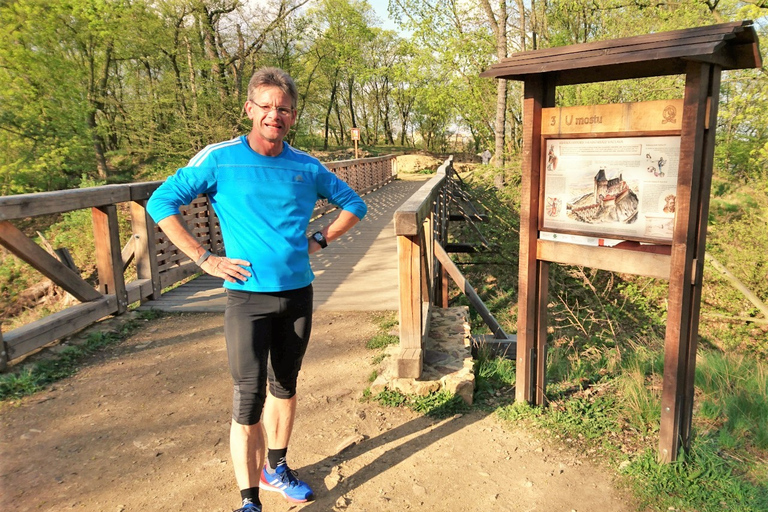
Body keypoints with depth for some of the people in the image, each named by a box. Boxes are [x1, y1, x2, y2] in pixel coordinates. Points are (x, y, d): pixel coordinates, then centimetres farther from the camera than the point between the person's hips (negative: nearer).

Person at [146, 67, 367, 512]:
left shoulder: (307, 167, 4)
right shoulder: (220, 159, -5)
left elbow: (354, 204, 16)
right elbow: (161, 203, -4)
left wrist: (319, 241, 5)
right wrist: (205, 259, -9)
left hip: (298, 294, 4)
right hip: (247, 296, -4)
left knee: (284, 387, 16)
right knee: (249, 400, -2)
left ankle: (276, 469, 36)